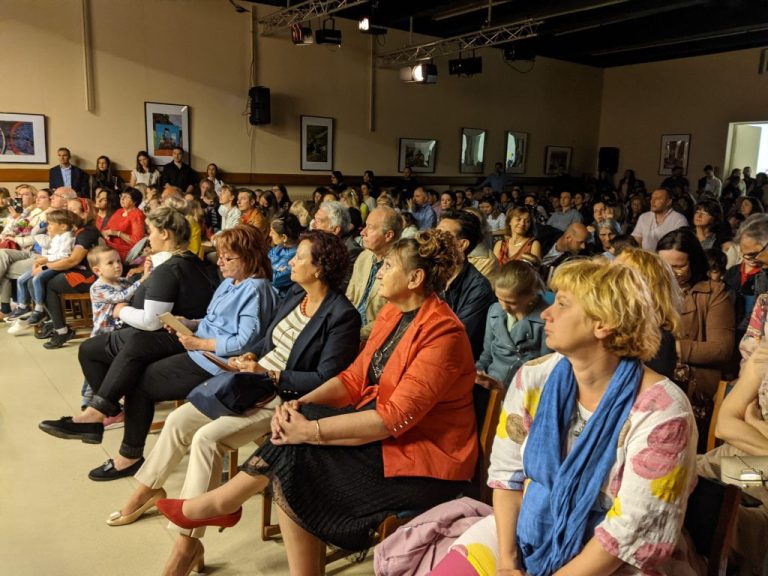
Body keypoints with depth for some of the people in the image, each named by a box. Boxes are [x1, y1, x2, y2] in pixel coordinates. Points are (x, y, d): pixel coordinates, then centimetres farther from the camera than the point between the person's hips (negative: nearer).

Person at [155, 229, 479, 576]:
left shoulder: (442, 333, -21)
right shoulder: (393, 313, 6)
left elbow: (396, 417, -25)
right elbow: (355, 378, 6)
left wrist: (313, 431, -24)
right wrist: (301, 405, -10)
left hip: (426, 456, -7)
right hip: (383, 432, 7)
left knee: (292, 460, -18)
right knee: (289, 446, -16)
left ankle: (221, 503, 5)